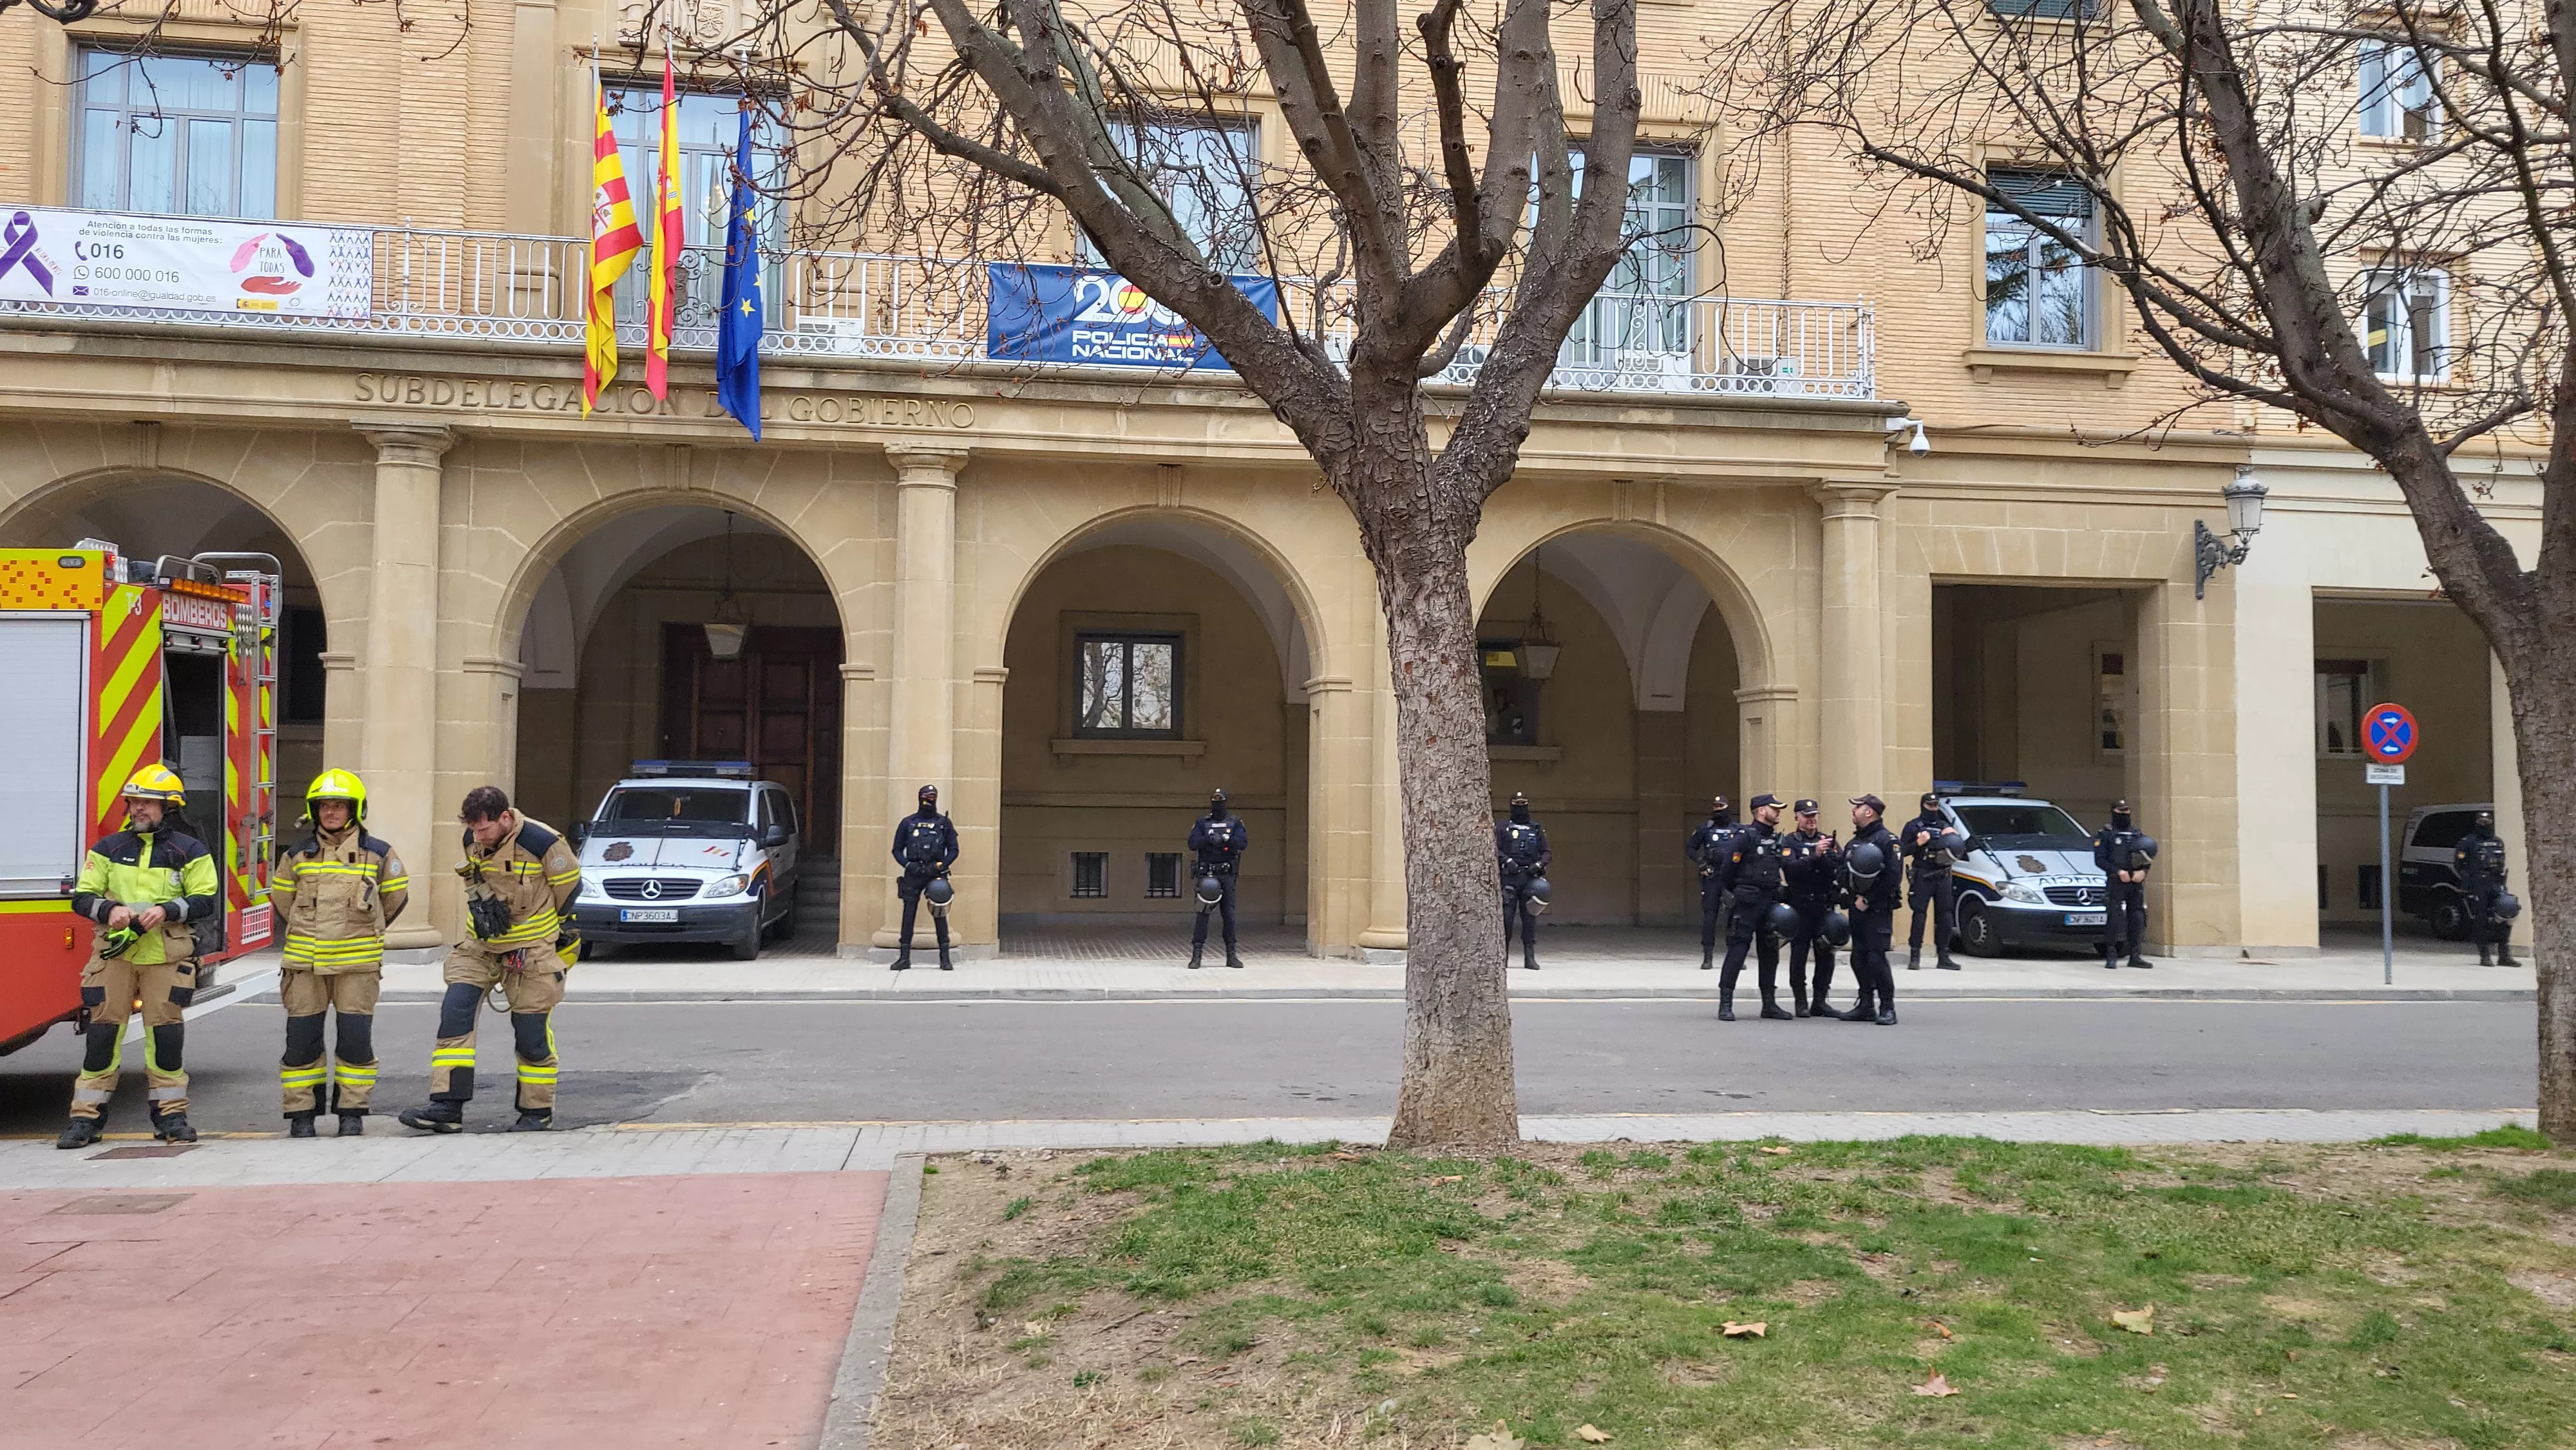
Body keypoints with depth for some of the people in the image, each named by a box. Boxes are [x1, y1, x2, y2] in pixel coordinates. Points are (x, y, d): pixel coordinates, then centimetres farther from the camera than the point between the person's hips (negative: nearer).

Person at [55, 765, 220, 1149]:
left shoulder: (190, 851, 4)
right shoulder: (108, 849, 9)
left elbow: (205, 900, 0)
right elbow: (82, 896, 7)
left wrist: (167, 909, -17)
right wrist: (110, 909, -13)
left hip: (167, 957, -1)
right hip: (114, 955, 2)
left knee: (166, 1033, 0)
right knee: (102, 1032, 0)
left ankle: (170, 1115, 9)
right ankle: (86, 1118, 6)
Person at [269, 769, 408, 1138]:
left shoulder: (378, 854, 2)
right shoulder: (298, 855, 7)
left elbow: (396, 896, 15)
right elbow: (280, 897, 21)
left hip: (357, 963, -2)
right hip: (305, 964, 2)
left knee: (356, 1039, -1)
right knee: (301, 1040, 4)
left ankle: (352, 1111, 10)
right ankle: (301, 1111, 13)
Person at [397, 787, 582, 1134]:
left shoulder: (543, 843, -20)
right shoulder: (472, 841, -2)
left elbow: (570, 888, -5)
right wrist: (481, 902, 9)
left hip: (531, 949, -5)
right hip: (480, 947, 5)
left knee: (531, 1034, 0)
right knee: (454, 1014, -11)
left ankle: (538, 1112, 17)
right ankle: (447, 1108, -9)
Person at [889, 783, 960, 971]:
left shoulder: (945, 823, 8)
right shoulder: (907, 823, 9)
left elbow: (953, 850, 8)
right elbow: (897, 849, 12)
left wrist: (940, 865, -7)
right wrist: (908, 865, -5)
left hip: (936, 873, -1)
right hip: (913, 875, 1)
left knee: (940, 915, -3)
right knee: (908, 914, 0)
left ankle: (945, 959, 1)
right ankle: (904, 958, 5)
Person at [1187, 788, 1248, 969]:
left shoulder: (1235, 822, 9)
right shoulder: (1202, 822, 10)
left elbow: (1243, 842, -6)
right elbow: (1193, 843, -3)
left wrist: (1225, 839, -20)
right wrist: (1209, 839, -18)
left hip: (1227, 873, 1)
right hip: (1206, 872, -1)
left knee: (1229, 913, 3)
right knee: (1203, 913, -4)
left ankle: (1231, 954, 11)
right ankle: (1197, 954, -3)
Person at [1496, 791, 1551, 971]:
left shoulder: (1537, 829, 17)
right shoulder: (1502, 827, 11)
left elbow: (1546, 852, 14)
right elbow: (1494, 849, 1)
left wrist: (1539, 865, -6)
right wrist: (1507, 860, -16)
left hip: (1531, 877, 2)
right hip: (1509, 877, -2)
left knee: (1530, 917, -1)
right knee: (1506, 916, -7)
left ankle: (1530, 957, 2)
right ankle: (1502, 955, 0)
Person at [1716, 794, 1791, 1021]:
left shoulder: (1777, 839, 13)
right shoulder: (1745, 836, -9)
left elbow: (1789, 869, 20)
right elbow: (1728, 870, -10)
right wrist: (1736, 894, -1)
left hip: (1770, 903, 7)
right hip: (1746, 903, -7)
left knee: (1771, 951, 10)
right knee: (1738, 950, -10)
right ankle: (1725, 1004, -8)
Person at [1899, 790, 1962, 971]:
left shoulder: (1945, 826, 20)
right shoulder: (1913, 826, 6)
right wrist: (1918, 843, -16)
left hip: (1943, 877, 5)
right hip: (1922, 877, -5)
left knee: (1945, 916, 4)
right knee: (1919, 915, -9)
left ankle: (1943, 957, 10)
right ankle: (1914, 958, -7)